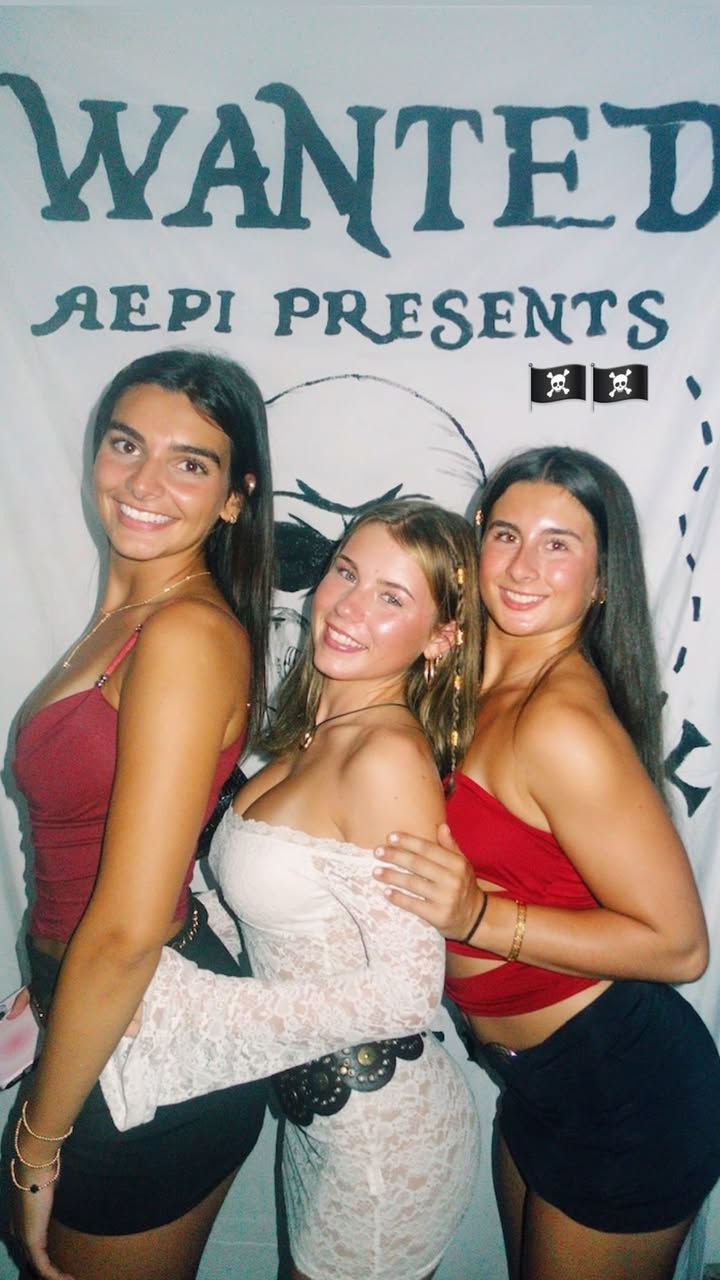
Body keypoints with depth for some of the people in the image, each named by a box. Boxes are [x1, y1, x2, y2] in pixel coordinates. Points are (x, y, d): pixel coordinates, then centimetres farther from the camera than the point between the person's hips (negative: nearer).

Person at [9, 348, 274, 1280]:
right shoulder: (125, 611, 4)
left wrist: (38, 1141, -13)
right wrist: (42, 988, 11)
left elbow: (127, 932, -25)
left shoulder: (189, 633, -25)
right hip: (90, 1010, 8)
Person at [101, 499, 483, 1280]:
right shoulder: (314, 732, -1)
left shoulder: (388, 755, -27)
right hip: (316, 1104, 7)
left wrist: (184, 1009, -23)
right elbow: (293, 924, 4)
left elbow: (406, 993, -26)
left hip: (384, 1133, -7)